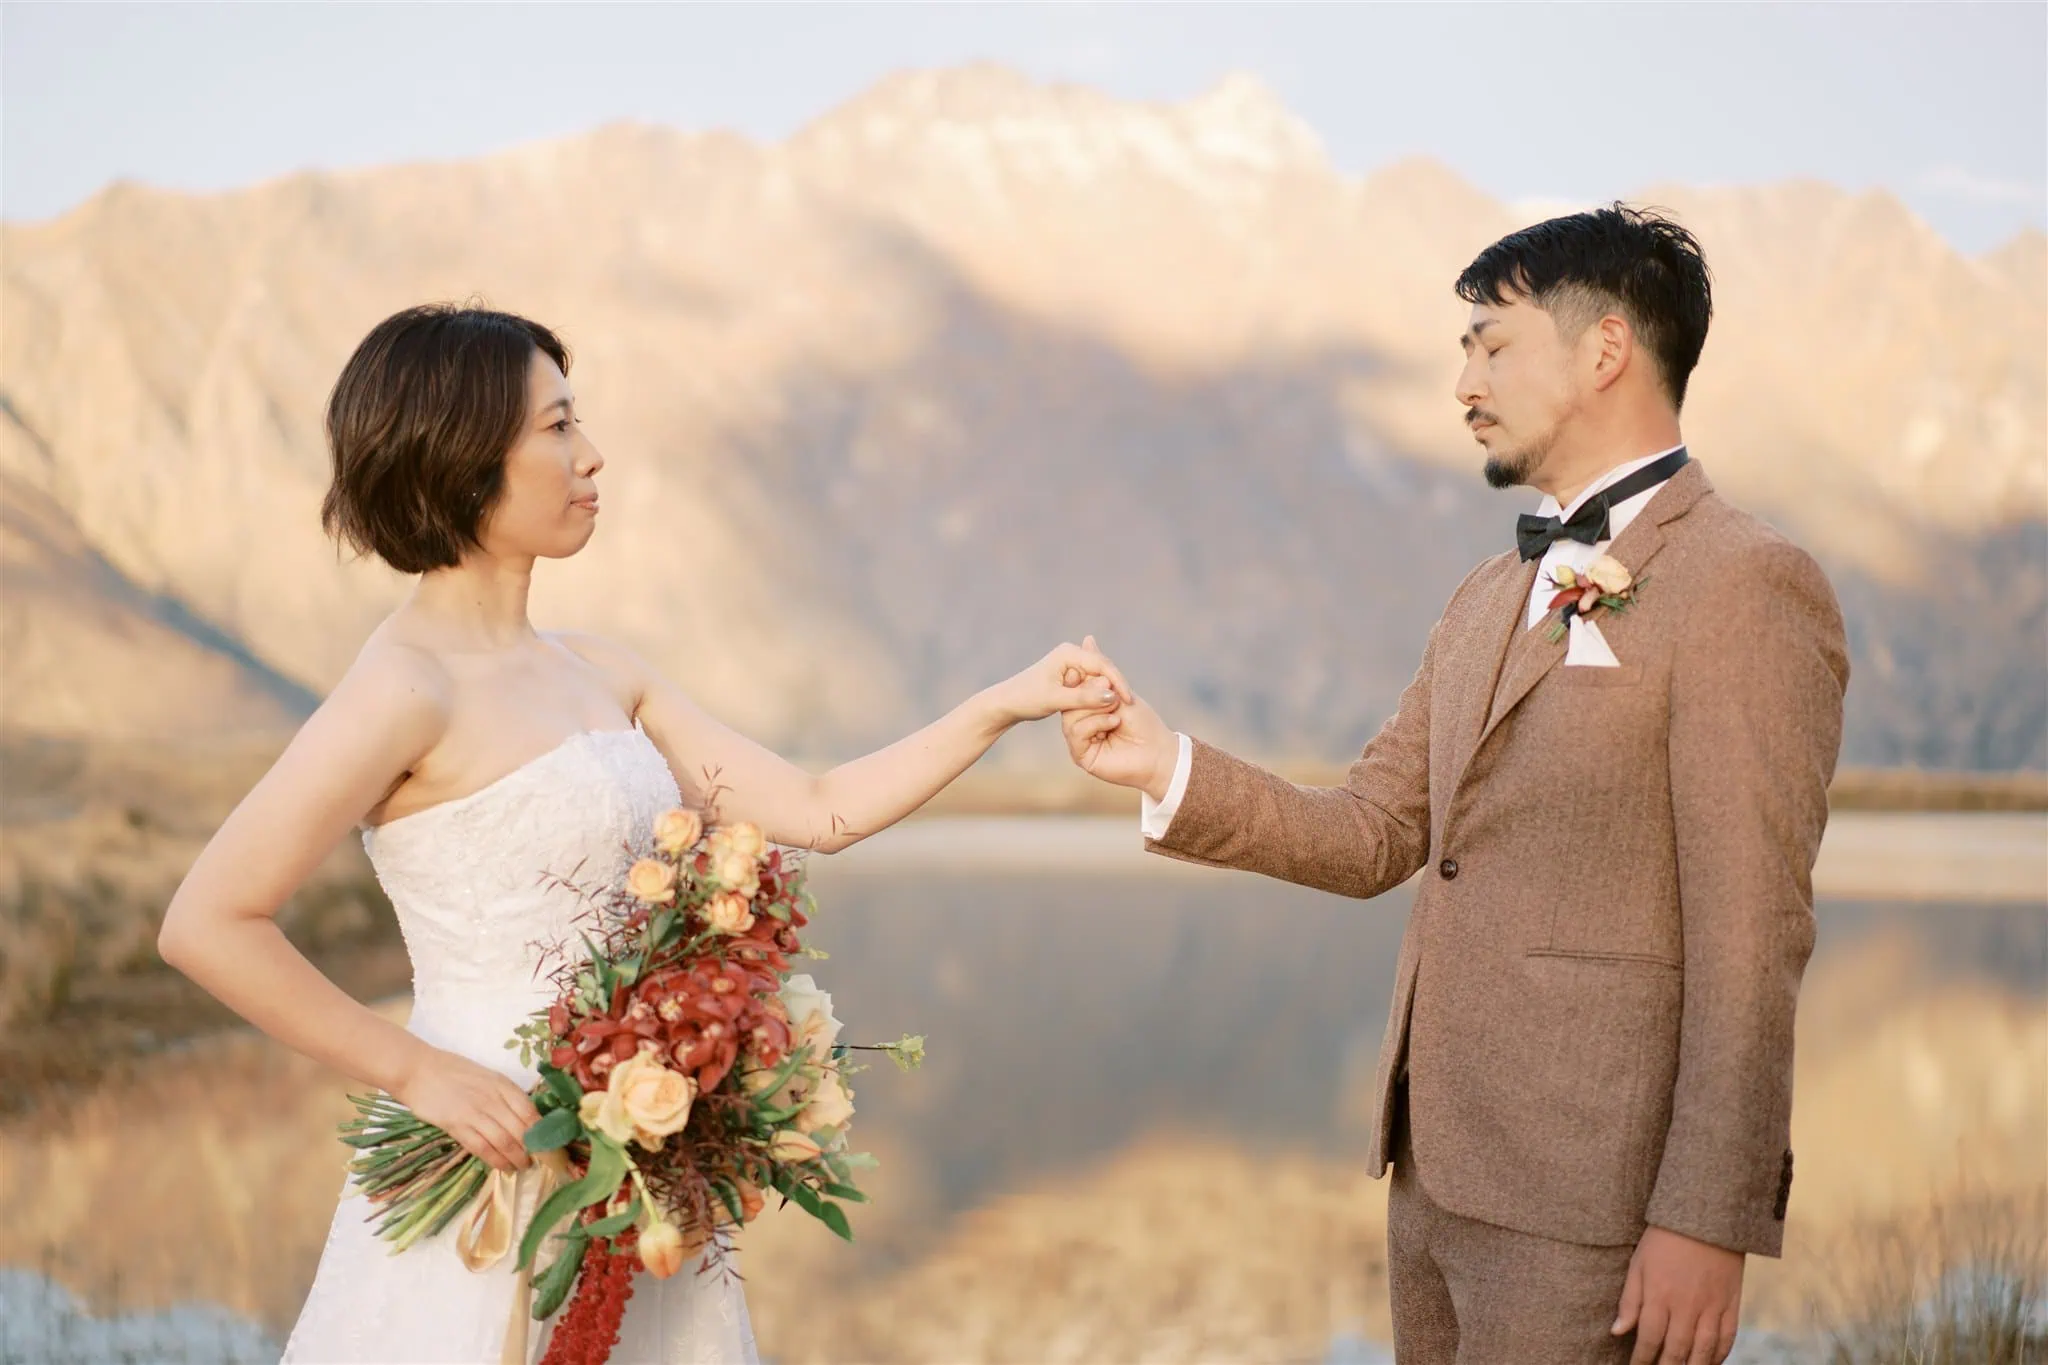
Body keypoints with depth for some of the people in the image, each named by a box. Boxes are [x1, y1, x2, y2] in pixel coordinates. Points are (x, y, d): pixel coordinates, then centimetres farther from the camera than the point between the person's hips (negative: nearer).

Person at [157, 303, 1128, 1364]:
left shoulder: (598, 674, 9)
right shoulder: (406, 689, -15)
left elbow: (818, 811, 9)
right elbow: (207, 925, -20)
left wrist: (1004, 704, 6)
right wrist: (417, 1074, -18)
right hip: (499, 1160, -7)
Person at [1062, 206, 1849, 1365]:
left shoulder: (1744, 584, -10)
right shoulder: (1494, 596, 16)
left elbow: (1750, 934, -15)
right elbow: (1374, 836, 14)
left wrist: (1710, 1221, -17)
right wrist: (1170, 769, 1)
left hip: (1587, 1202, -8)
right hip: (1437, 1170, 8)